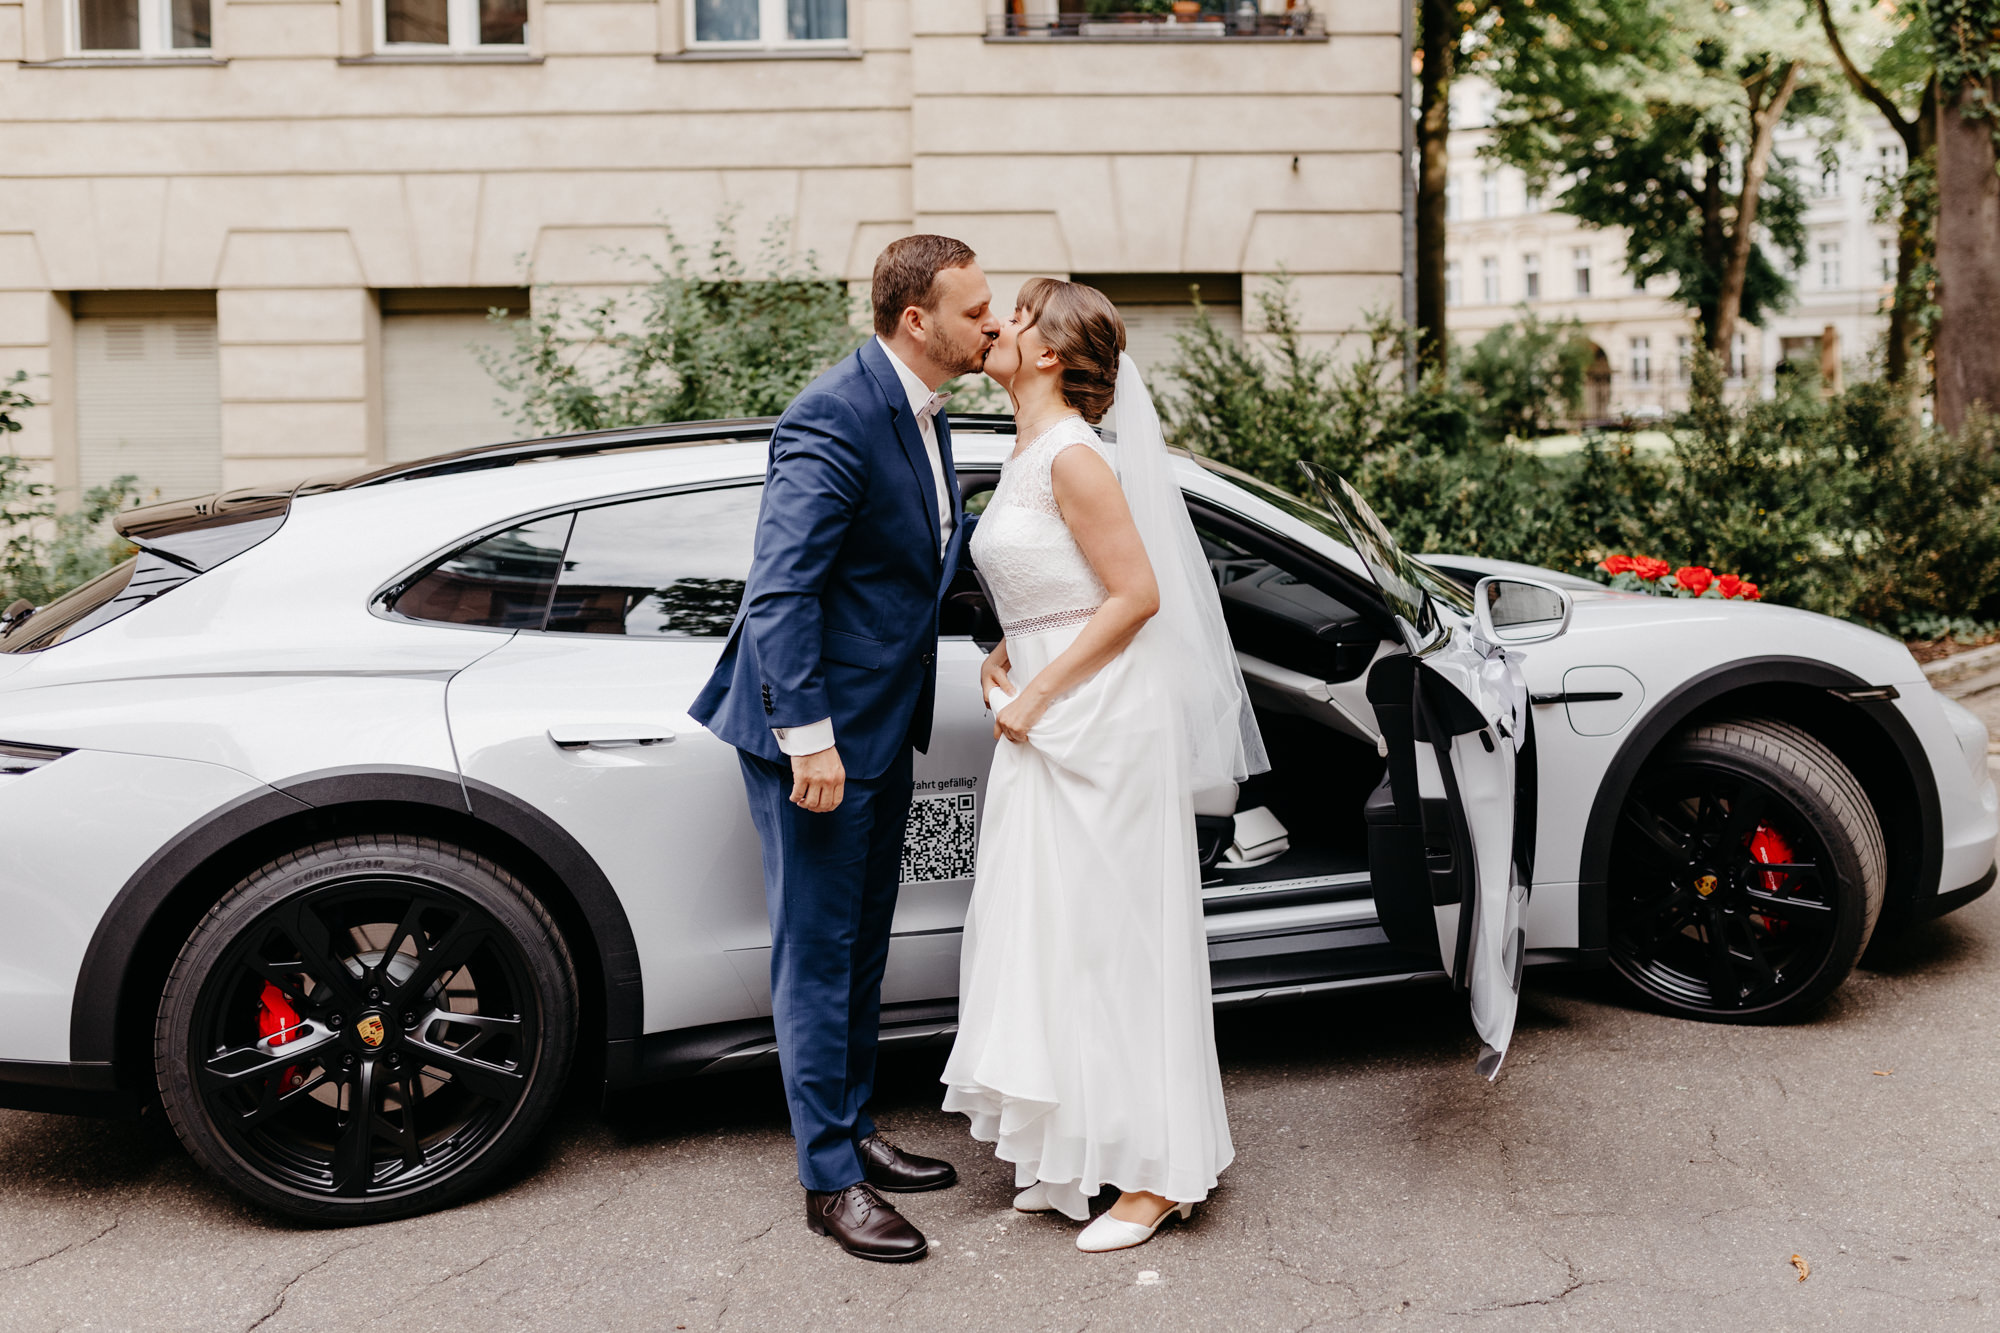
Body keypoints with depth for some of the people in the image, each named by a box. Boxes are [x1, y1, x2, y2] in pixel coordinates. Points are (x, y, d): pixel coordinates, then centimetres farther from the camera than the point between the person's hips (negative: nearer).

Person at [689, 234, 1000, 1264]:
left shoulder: (920, 414, 10)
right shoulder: (834, 417, -20)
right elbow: (780, 589, -24)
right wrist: (809, 737, -26)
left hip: (880, 726, 10)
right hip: (817, 728, -10)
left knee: (862, 945, 19)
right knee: (818, 951, 2)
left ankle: (853, 1131, 34)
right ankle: (830, 1179, 14)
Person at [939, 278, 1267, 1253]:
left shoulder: (1074, 457, -15)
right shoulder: (1026, 457, 13)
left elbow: (1137, 594, -18)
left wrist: (1036, 694, -16)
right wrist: (1005, 654, 7)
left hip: (1103, 726, -9)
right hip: (1052, 726, 9)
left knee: (1109, 938, -2)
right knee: (1053, 940, 14)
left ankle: (1156, 1171, 11)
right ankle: (1072, 1159, 27)